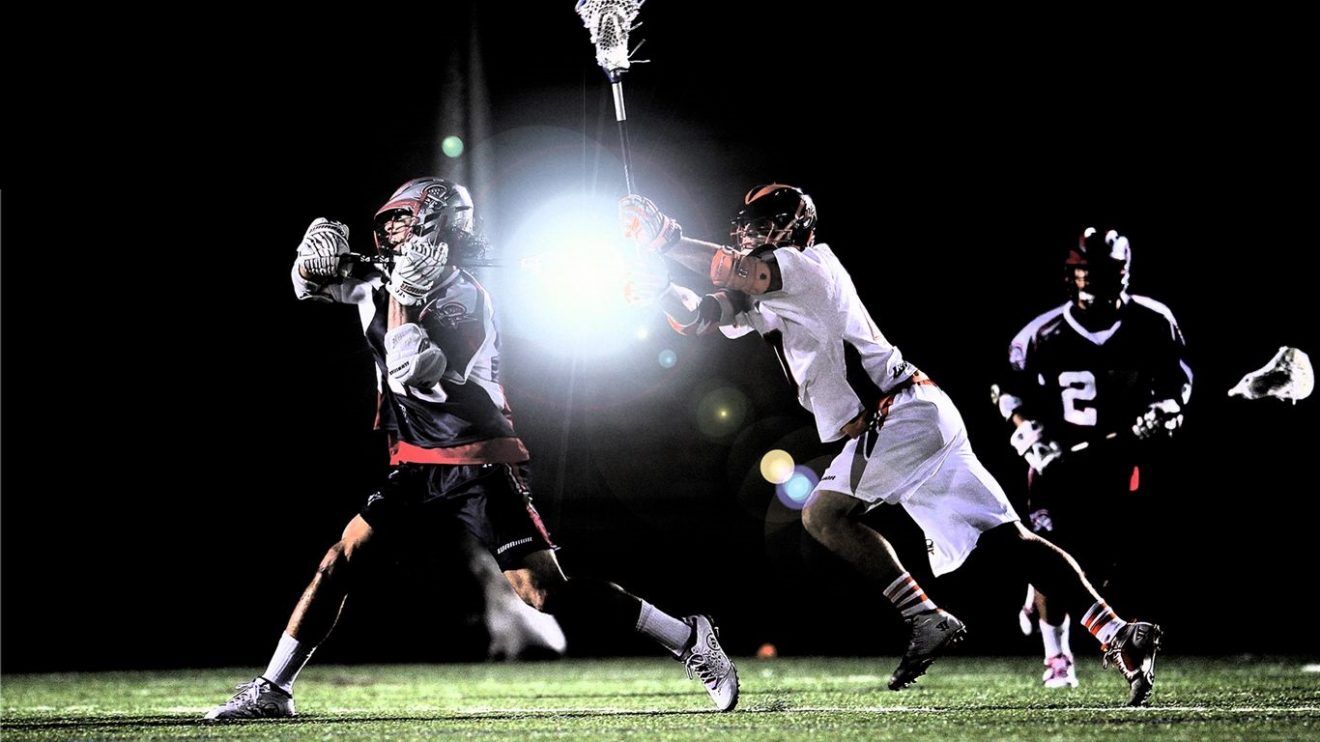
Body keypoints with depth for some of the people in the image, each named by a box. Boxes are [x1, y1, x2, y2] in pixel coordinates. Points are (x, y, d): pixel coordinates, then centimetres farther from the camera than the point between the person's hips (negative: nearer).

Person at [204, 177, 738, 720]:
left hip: (476, 468, -7)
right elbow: (309, 285, 21)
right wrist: (317, 256, -1)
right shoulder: (380, 282, 8)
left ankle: (689, 639, -6)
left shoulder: (465, 299, -14)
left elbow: (414, 376, -25)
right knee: (341, 562, -1)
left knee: (543, 592, -14)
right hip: (417, 469, 7)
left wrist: (403, 297, -25)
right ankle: (271, 690, 8)